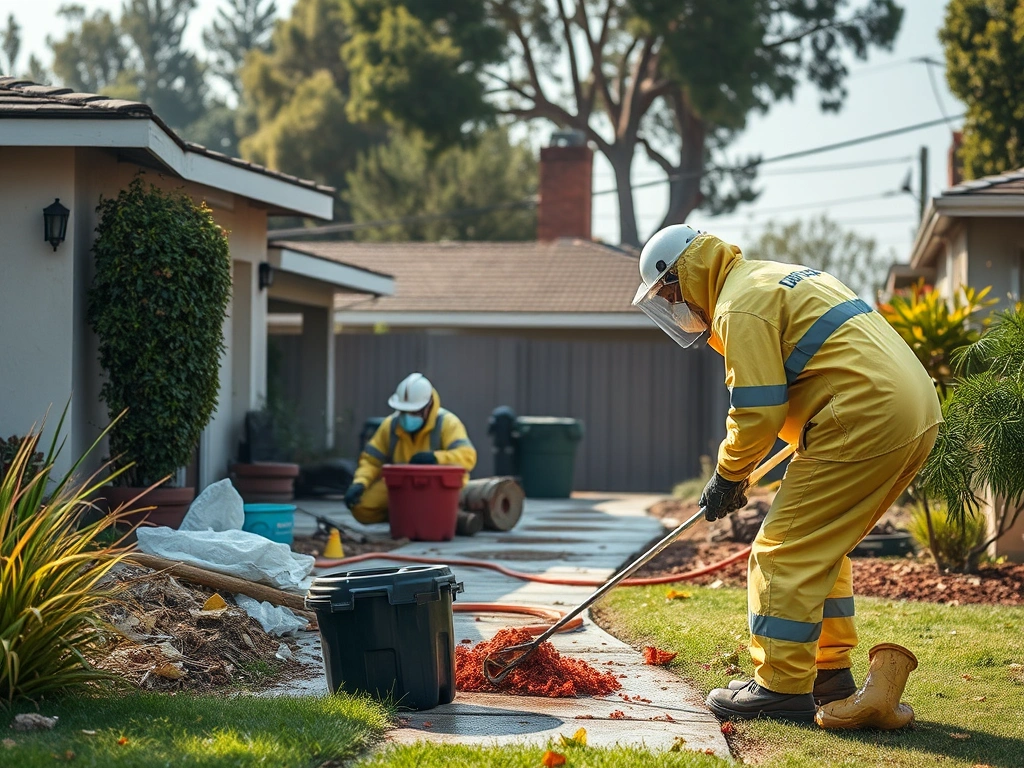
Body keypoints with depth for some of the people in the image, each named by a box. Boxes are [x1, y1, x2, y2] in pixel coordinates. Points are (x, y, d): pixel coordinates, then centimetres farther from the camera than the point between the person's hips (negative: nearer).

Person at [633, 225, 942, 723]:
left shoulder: (740, 306, -7)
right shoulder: (777, 277, 25)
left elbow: (757, 413, -13)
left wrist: (728, 476, 2)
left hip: (864, 422, -10)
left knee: (785, 553, -3)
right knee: (823, 548, 21)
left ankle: (782, 688, -2)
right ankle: (830, 673, 26)